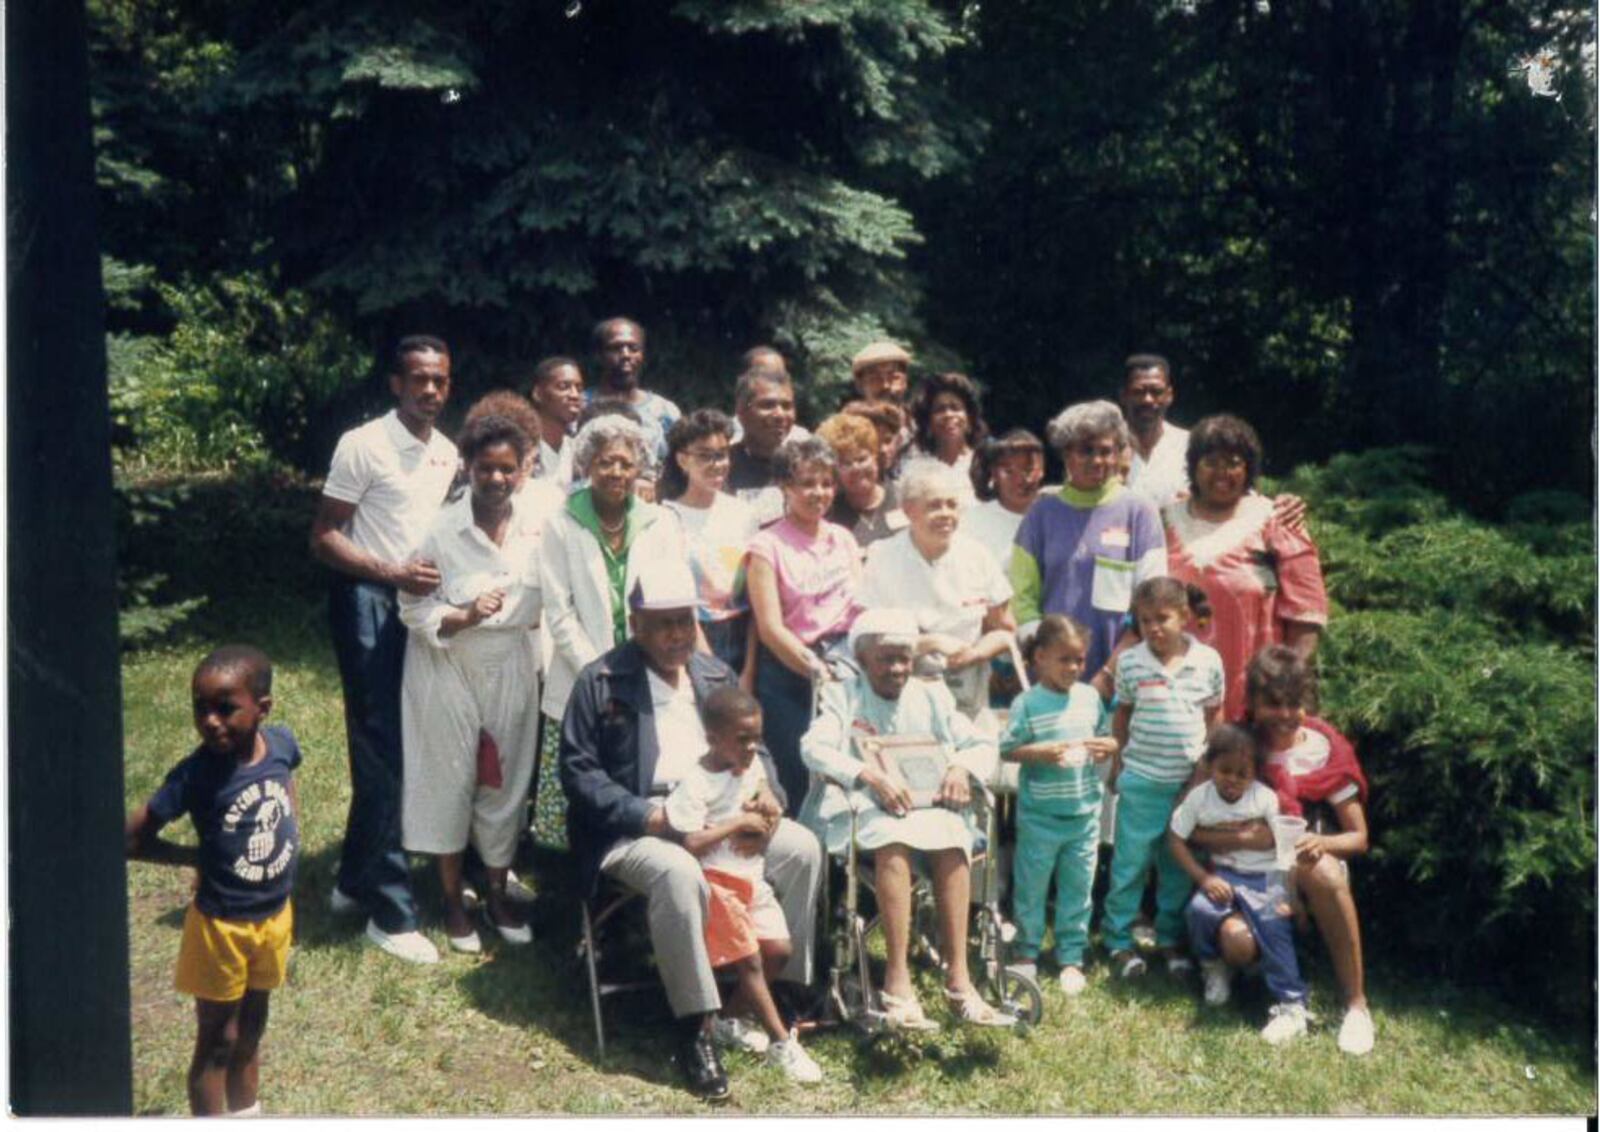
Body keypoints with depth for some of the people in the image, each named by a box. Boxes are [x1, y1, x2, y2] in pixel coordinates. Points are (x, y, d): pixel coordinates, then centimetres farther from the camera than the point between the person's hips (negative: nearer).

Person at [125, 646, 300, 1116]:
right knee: (216, 1042, 10)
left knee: (251, 1029, 25)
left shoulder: (281, 742, -13)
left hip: (275, 916, 5)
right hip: (221, 925, -5)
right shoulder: (196, 775, -25)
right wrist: (200, 858, -13)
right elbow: (132, 839, -18)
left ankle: (246, 1114, 44)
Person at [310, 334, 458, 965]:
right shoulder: (363, 445, -8)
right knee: (381, 754, -6)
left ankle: (355, 880, 28)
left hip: (421, 605, 7)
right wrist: (393, 572, -22)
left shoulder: (447, 454, 12)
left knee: (399, 749, 12)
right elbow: (324, 539, -10)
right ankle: (390, 912, 0)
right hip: (369, 603, -7)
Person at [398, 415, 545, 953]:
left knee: (506, 781, 10)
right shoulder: (441, 529, -13)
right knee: (451, 782, 7)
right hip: (450, 671, -2)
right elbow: (412, 609, -10)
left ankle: (498, 893, 28)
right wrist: (464, 616, -23)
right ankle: (452, 900, 24)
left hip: (512, 670, 2)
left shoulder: (538, 523, -5)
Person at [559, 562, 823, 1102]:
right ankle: (695, 1025, -24)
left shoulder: (716, 673, 15)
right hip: (636, 823, -5)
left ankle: (788, 986, 1)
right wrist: (647, 814, -19)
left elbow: (751, 743, 20)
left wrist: (768, 788, -3)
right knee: (679, 874, -37)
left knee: (803, 848, -13)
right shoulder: (600, 681, -2)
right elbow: (577, 770, -7)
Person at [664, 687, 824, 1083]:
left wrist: (763, 827, -4)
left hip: (752, 878, 8)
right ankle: (781, 1042, 4)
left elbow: (767, 812, 20)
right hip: (716, 881, -8)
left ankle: (730, 1019, 21)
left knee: (779, 950, 4)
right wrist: (738, 823, -21)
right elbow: (690, 843, -25)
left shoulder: (753, 767, 5)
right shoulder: (696, 782, -18)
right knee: (750, 959, -7)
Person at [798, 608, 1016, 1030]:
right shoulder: (843, 696, 9)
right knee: (892, 840, -37)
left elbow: (982, 744, 17)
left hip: (928, 805, 3)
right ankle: (897, 979, -38)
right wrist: (870, 776, -25)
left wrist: (961, 767, -7)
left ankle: (958, 977, -30)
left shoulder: (931, 697, 19)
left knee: (953, 839, -31)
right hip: (865, 807, -3)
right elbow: (814, 747, -9)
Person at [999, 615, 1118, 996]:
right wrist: (1043, 753, -23)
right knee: (1031, 886, 11)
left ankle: (1071, 957, 24)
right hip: (1039, 816, -3)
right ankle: (1027, 951, 30)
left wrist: (1106, 747, -9)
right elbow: (1008, 750, -10)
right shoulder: (1027, 703, -9)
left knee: (1078, 889, 11)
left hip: (1084, 813, 3)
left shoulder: (1090, 698, 3)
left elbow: (1108, 738, 13)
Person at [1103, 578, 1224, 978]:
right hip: (1141, 780, -1)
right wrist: (1118, 762, 8)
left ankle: (1171, 939, 28)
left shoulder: (1208, 661, -4)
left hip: (1191, 780, 2)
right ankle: (1118, 941, 18)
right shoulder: (1131, 662, -6)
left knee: (1179, 866, 12)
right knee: (1130, 862, 5)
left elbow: (1213, 716, 8)